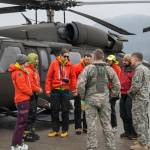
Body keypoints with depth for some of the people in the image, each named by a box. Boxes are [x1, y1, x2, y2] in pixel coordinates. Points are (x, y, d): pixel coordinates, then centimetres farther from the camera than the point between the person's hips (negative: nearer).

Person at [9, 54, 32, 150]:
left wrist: (29, 92, 5)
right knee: (21, 122, -7)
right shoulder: (19, 73, -16)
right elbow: (22, 86, -21)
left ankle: (18, 142, 24)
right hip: (22, 99, -11)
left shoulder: (21, 72, 17)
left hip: (23, 99, 11)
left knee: (22, 121, 16)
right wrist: (30, 92, -8)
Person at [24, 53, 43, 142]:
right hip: (30, 95, -10)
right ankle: (26, 134, -3)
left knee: (34, 114, 16)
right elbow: (30, 84, -23)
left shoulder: (34, 70, 18)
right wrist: (38, 90, -13)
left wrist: (39, 89, 7)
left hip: (35, 94, 10)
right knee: (30, 115, -8)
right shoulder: (28, 70, -15)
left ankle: (32, 132, 26)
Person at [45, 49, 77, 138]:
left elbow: (73, 77, 7)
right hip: (55, 90, 0)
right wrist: (48, 89, -5)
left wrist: (74, 89, 4)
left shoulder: (70, 65, 3)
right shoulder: (54, 63, -1)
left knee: (65, 111, 5)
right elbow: (49, 77, -1)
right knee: (55, 111, 6)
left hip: (65, 90, 1)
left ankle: (65, 130, 17)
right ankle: (55, 130, 17)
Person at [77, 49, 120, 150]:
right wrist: (111, 95, 14)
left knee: (91, 125, 4)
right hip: (105, 99, 3)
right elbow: (117, 85, 4)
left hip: (91, 99, -3)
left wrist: (83, 96, 0)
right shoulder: (109, 69, 4)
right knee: (107, 124, 11)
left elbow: (80, 84, -14)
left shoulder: (89, 68, -6)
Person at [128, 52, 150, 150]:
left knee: (139, 121, -4)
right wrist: (131, 91, 17)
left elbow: (136, 86, -22)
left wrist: (130, 92, -4)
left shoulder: (139, 69, -16)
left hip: (139, 98, -10)